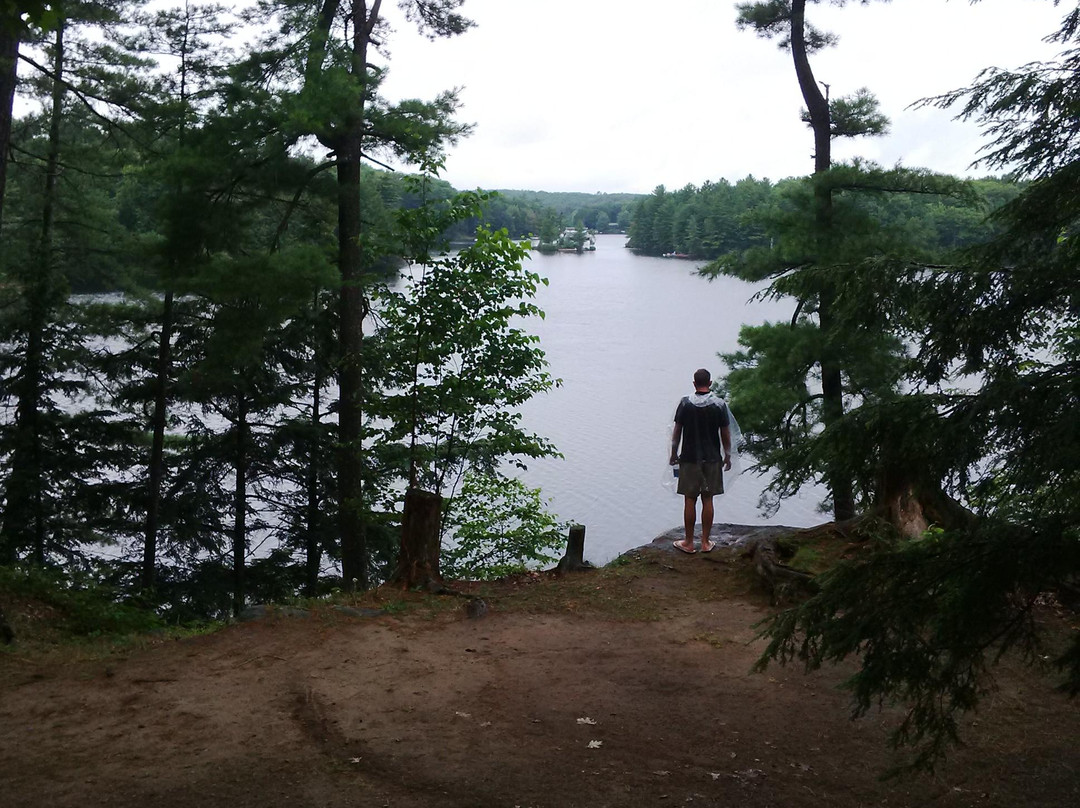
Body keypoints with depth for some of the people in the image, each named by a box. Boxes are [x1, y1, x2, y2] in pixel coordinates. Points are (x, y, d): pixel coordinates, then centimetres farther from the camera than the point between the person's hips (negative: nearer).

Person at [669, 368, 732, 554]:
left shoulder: (685, 403, -6)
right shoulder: (719, 404, -5)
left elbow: (677, 431, -1)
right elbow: (725, 434, -1)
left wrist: (674, 454, 11)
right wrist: (728, 456, 11)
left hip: (689, 458, -1)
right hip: (712, 459, 1)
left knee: (690, 500, 5)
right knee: (707, 500, 8)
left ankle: (689, 542, 11)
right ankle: (705, 542, 13)